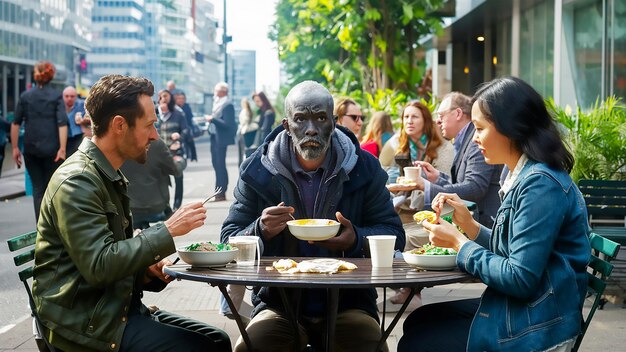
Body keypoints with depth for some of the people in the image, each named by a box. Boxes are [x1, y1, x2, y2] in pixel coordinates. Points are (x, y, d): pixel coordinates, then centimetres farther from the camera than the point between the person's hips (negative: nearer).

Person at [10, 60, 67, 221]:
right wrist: (62, 149, -14)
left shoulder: (25, 96, 4)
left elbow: (16, 123, 3)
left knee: (37, 187, 7)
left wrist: (15, 148, 8)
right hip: (51, 148, -2)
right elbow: (62, 123, -13)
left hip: (30, 148, 2)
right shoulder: (56, 96, -3)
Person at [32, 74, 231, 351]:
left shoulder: (111, 177, 15)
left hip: (119, 306, 9)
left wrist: (146, 270, 2)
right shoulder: (76, 182, -17)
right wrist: (167, 231, -21)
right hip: (85, 322, -9)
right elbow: (98, 266, -25)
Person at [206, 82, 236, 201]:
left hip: (221, 139, -9)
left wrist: (212, 119, -21)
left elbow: (227, 124, -19)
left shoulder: (227, 105, -13)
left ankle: (220, 194, -2)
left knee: (220, 164, -6)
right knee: (216, 163, 12)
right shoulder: (217, 103, 14)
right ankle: (220, 192, 20)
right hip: (214, 137, 9)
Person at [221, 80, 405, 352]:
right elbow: (229, 241, 2)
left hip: (348, 303, 0)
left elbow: (394, 235, 2)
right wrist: (261, 230, -20)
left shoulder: (364, 168, 2)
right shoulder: (257, 171, 1)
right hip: (278, 305, 0)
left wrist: (357, 240, -19)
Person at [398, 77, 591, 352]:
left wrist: (459, 243, -14)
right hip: (516, 309, 9)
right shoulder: (524, 177, 9)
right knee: (418, 321, 17)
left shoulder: (540, 185, -22)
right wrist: (468, 225, 0)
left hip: (536, 330, -9)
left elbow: (520, 279, -25)